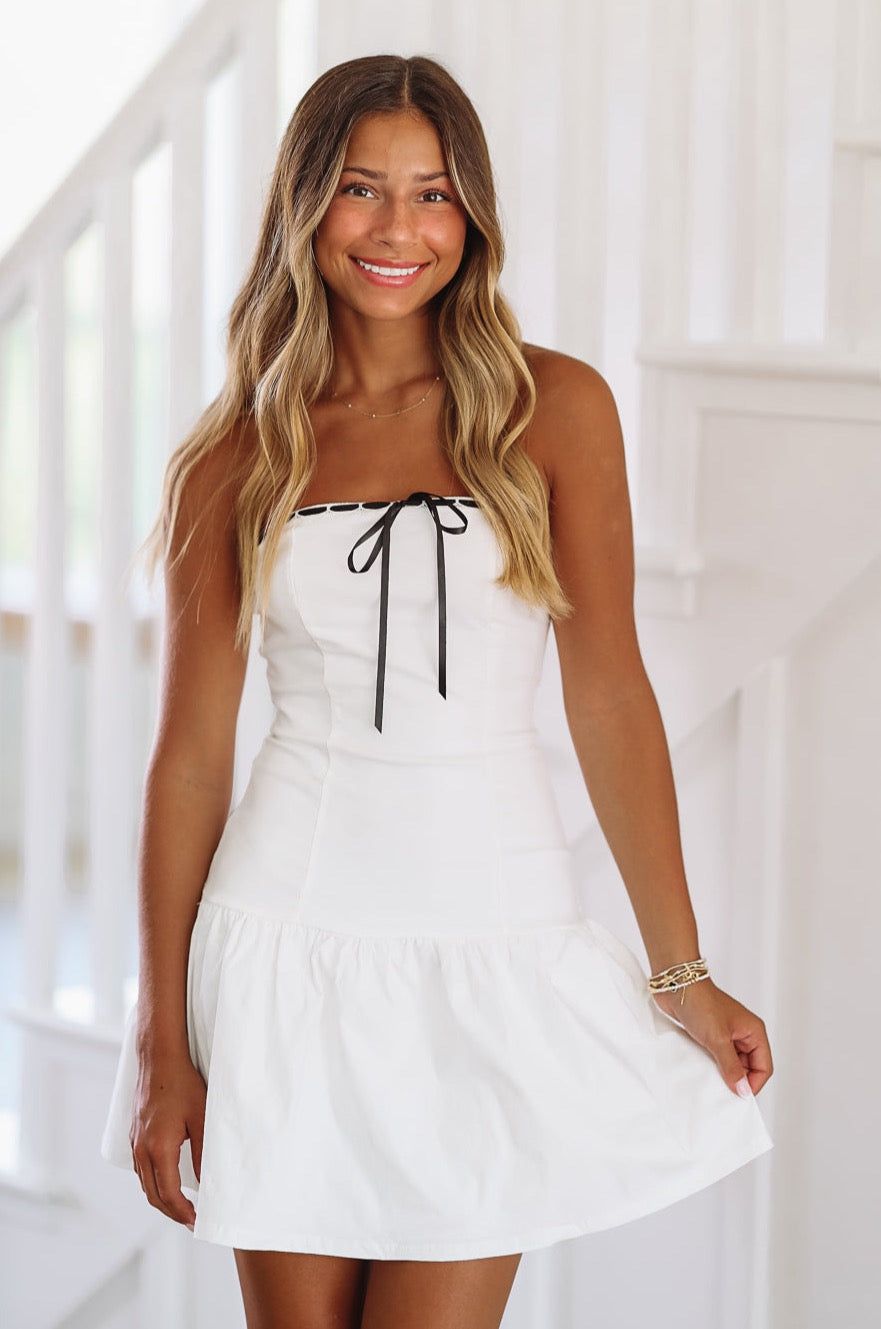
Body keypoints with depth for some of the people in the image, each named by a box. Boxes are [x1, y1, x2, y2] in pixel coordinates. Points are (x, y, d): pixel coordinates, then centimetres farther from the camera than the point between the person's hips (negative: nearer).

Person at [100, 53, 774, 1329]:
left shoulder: (553, 407, 1)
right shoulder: (239, 452, 4)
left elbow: (609, 694, 1)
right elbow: (191, 750, 3)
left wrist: (681, 974, -1)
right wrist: (164, 1047, 2)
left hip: (495, 939, -1)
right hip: (295, 928, 1)